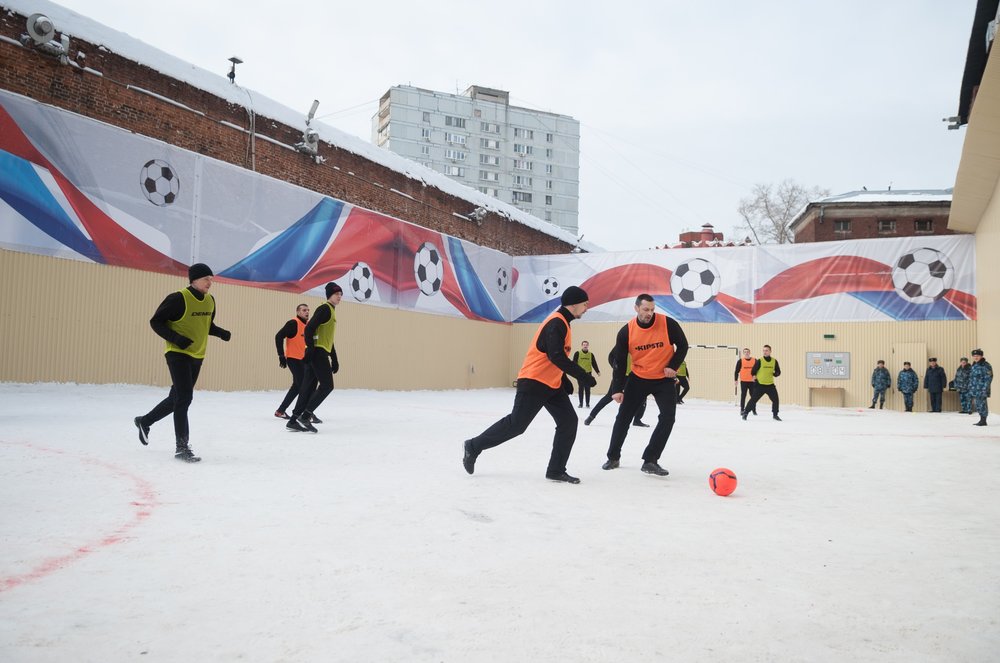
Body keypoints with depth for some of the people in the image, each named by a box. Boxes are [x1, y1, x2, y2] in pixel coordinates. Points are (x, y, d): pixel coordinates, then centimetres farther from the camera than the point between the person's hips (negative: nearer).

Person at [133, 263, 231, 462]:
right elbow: (156, 322, -11)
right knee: (184, 398, -13)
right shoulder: (178, 299, -16)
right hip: (178, 354, -8)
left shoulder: (210, 301, 6)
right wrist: (176, 338, -23)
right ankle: (182, 447, -6)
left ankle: (145, 421, 40)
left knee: (177, 398, 17)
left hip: (197, 356, 8)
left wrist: (221, 333, 1)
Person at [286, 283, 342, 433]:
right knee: (327, 385, -10)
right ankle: (306, 414, -8)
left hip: (320, 354, 9)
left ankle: (294, 421, 6)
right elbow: (309, 329, -17)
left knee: (309, 387, 6)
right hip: (317, 352, -9)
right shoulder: (324, 309, -7)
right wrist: (311, 349, -24)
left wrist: (334, 360, 24)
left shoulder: (332, 311, 23)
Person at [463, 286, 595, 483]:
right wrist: (584, 376, -24)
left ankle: (556, 470, 5)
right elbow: (556, 357, -28)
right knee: (516, 424, -4)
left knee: (569, 421, 1)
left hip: (552, 384, 10)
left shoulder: (562, 323, 14)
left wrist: (565, 381, 19)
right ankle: (474, 446, 13)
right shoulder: (556, 323, -18)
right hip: (534, 383, -10)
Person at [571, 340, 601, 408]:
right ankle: (581, 403, 9)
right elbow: (574, 363, -2)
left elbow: (594, 364, 8)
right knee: (581, 389, 2)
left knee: (587, 389, 3)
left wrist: (598, 371, -2)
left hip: (588, 373, 2)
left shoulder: (591, 354, 8)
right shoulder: (577, 353, 1)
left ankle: (588, 403, 10)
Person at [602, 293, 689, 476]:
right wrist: (617, 388, -13)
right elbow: (619, 361, -10)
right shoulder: (626, 331, -15)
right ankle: (613, 457, 24)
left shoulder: (668, 324, -18)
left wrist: (673, 366, -14)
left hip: (664, 379, 0)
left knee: (668, 417, -12)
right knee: (623, 416, 5)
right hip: (638, 379, 1)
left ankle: (650, 461, -3)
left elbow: (682, 345, -2)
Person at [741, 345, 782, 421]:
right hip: (760, 385, -3)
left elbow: (778, 371, 8)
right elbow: (753, 371, -2)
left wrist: (775, 373, -10)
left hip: (770, 385, 3)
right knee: (753, 399, -3)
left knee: (775, 399, 1)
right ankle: (745, 413, 8)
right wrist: (755, 377, -10)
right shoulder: (759, 361, -7)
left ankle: (775, 415, 19)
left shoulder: (774, 361, 2)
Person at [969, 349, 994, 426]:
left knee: (982, 404, -6)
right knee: (978, 405, 12)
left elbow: (989, 378, -15)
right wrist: (970, 387, 18)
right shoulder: (974, 365, 15)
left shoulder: (985, 365, -10)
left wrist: (985, 388, -21)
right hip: (976, 389, 8)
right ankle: (981, 420, 19)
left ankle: (983, 421, -1)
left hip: (982, 389, -8)